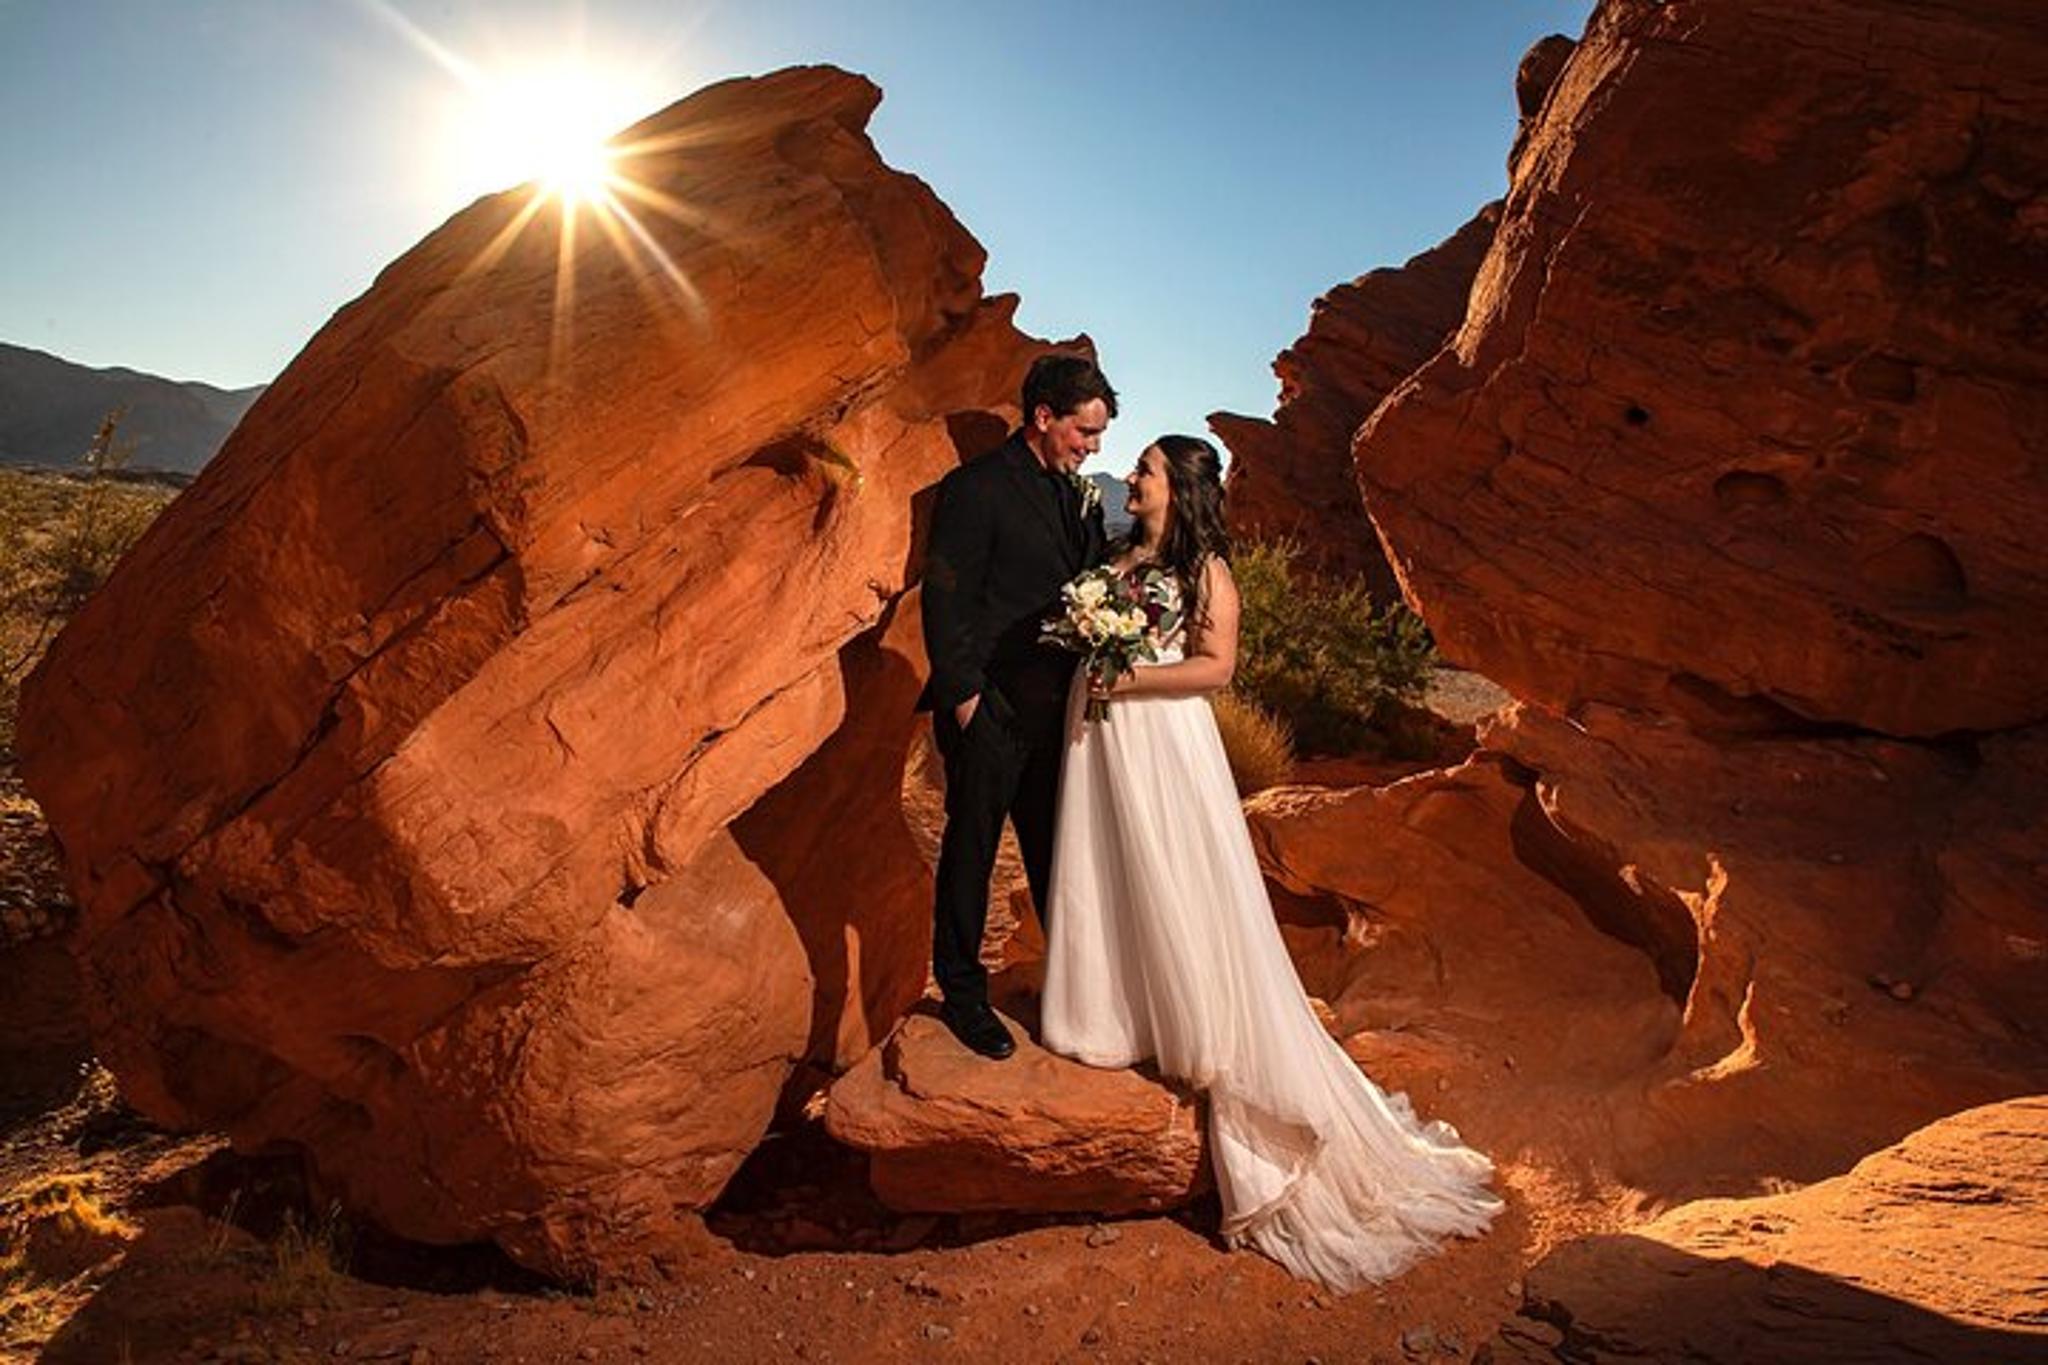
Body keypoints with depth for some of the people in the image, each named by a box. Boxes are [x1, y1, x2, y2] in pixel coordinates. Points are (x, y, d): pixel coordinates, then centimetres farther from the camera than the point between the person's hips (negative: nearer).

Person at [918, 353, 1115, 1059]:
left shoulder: (1076, 495, 11)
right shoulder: (974, 490, -12)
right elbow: (945, 603, -14)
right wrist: (965, 699, -17)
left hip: (1056, 708, 7)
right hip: (990, 712, -7)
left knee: (1057, 850, 18)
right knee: (970, 851, 8)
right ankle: (962, 994, 24)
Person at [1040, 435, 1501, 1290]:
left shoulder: (1205, 569, -8)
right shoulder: (1120, 555, 13)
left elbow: (1216, 665, -16)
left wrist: (1130, 679, -18)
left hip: (1162, 739, -7)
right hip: (1101, 737, 8)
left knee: (1181, 888, -2)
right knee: (1105, 876, 13)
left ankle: (1207, 1039, 10)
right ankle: (1112, 1018, 28)